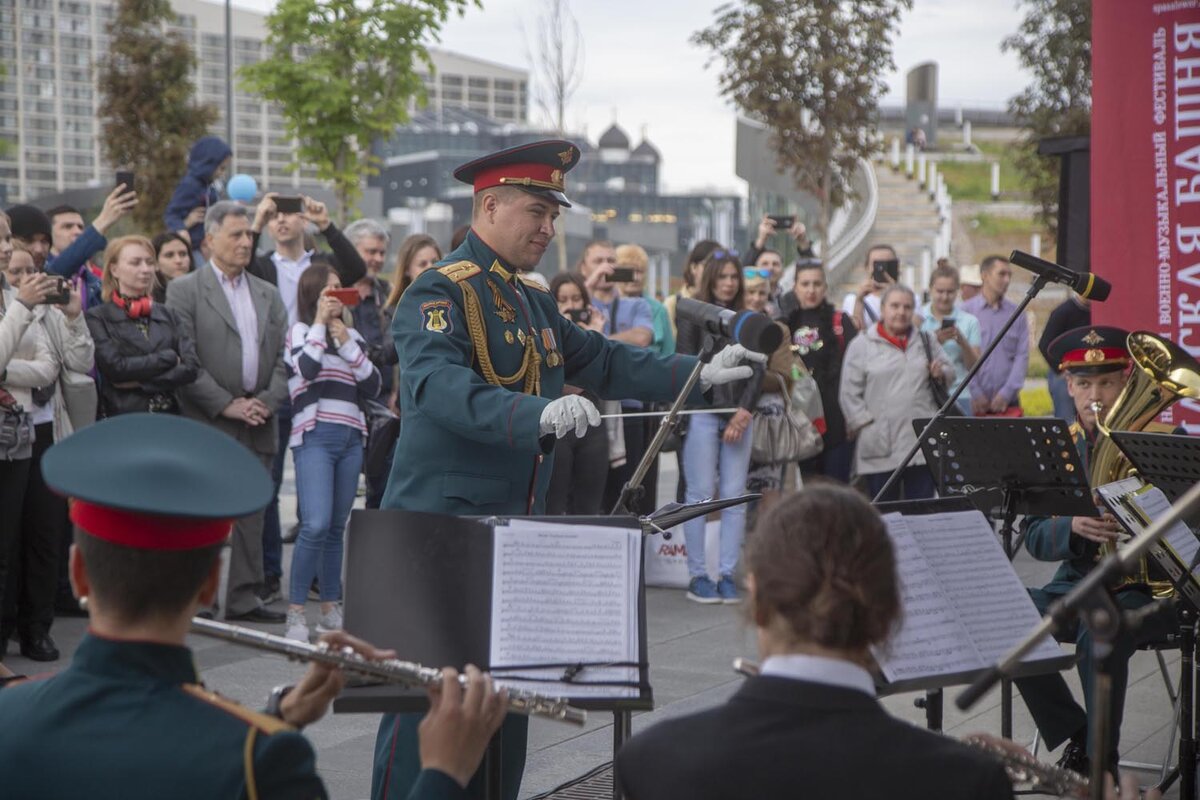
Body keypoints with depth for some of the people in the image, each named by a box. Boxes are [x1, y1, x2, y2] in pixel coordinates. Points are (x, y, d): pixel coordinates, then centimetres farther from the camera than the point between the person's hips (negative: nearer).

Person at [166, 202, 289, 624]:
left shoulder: (269, 295, 17)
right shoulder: (184, 290, 0)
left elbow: (282, 356, 13)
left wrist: (268, 401, -4)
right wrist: (226, 405, -12)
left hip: (258, 423, 5)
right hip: (207, 426, -5)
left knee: (250, 516, 5)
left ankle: (244, 596, 10)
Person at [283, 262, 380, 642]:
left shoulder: (352, 336, 18)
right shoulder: (299, 332, 5)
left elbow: (372, 386, 9)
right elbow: (307, 368, -16)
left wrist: (347, 345, 0)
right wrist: (320, 322, -6)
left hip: (350, 438, 5)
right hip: (314, 436, -5)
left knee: (336, 527, 7)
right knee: (316, 525, -17)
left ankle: (330, 610, 13)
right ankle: (295, 612, -13)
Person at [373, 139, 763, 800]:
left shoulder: (535, 301, 16)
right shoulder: (439, 293, -13)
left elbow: (602, 361, 23)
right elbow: (440, 386, -30)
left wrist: (699, 375, 12)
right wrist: (539, 414, -44)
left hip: (515, 524, 9)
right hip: (442, 524, -9)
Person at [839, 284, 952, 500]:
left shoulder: (926, 341, 16)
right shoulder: (861, 345, 3)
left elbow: (950, 372, 23)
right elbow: (849, 394, 0)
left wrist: (941, 373, 0)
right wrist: (865, 424, -9)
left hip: (923, 442, 3)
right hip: (881, 446, -3)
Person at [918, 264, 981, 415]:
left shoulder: (969, 322, 8)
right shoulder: (917, 318, 5)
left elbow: (974, 366, 4)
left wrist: (962, 342, -13)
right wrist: (935, 342, -17)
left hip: (958, 396, 1)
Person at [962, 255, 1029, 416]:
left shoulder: (1017, 314, 9)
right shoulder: (966, 311, 2)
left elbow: (1022, 356, 4)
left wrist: (1006, 393, -6)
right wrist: (975, 394, -9)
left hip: (1007, 402, 2)